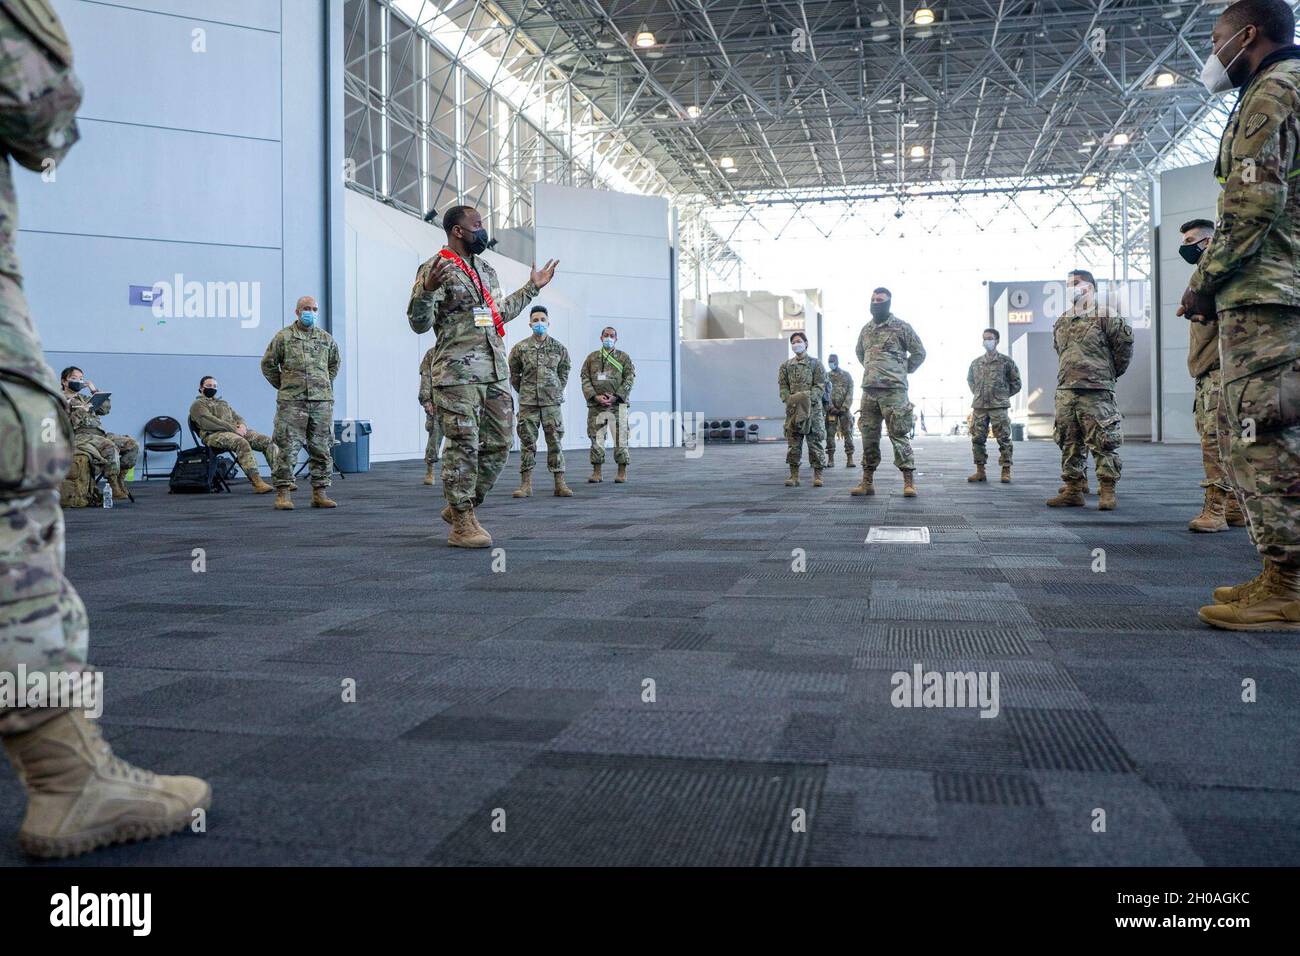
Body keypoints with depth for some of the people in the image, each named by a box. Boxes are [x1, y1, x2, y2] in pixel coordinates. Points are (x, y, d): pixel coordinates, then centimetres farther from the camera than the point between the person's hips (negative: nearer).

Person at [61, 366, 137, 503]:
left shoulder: (84, 397, 28)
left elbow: (105, 409, 21)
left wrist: (95, 391, 15)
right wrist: (80, 412, -18)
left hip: (99, 432, 8)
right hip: (80, 434, -8)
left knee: (132, 444, -8)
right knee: (110, 447, -35)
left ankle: (119, 480, -9)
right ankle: (115, 488, -30)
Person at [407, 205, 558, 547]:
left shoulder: (487, 270, 20)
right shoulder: (435, 269, -5)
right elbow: (419, 324, -10)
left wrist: (532, 288, 34)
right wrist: (426, 290, -27)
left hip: (495, 373, 8)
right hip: (457, 374, -8)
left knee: (497, 445, 9)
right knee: (463, 447, -5)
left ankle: (462, 506, 24)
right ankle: (462, 524, 3)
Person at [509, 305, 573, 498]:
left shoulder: (559, 348, 5)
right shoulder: (520, 348, 2)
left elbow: (564, 373, 17)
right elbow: (513, 374, 12)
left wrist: (557, 391, 12)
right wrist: (524, 392, 11)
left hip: (552, 402, 1)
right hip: (527, 403, -1)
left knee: (555, 442, 1)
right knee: (527, 442, 1)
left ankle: (560, 484, 4)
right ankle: (526, 484, 6)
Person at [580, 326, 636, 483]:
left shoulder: (624, 357, 8)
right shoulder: (592, 358, 12)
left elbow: (629, 379, 1)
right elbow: (585, 379, 6)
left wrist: (616, 396, -10)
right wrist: (595, 396, -9)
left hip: (617, 404, -1)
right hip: (595, 405, 2)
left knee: (620, 438, -2)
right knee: (596, 438, 2)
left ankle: (622, 472, 6)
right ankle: (596, 472, 9)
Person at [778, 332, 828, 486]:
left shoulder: (815, 364, 5)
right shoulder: (786, 365, 14)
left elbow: (820, 386, -3)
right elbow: (783, 386, 8)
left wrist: (807, 397, -18)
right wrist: (789, 400, -10)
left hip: (813, 408, -3)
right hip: (793, 409, 3)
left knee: (816, 442, -2)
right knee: (793, 444, 2)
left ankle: (817, 476, 2)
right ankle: (794, 476, 6)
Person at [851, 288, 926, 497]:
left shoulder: (901, 327, -2)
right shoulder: (866, 329, 14)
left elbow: (919, 353, 3)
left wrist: (903, 371, 4)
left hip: (894, 390, -5)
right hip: (868, 389, 5)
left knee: (898, 436, -6)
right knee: (869, 436, 6)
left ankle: (909, 482, -2)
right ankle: (867, 482, 13)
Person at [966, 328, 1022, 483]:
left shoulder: (1005, 361, 3)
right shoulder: (976, 363, 12)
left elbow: (1016, 383, 8)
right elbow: (970, 380, 28)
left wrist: (1003, 395, 4)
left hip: (998, 406, -4)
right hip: (979, 406, 4)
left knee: (1003, 439, -4)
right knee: (977, 439, 2)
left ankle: (1006, 471, 2)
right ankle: (980, 471, 9)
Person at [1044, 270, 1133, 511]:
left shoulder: (1105, 316, -2)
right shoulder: (1061, 322, 16)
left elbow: (1124, 346, 1)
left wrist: (1110, 373, 8)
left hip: (1096, 392, -6)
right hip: (1065, 391, 6)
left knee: (1103, 443, -5)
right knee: (1069, 443, 7)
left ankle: (1107, 491, 0)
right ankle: (1073, 490, 13)